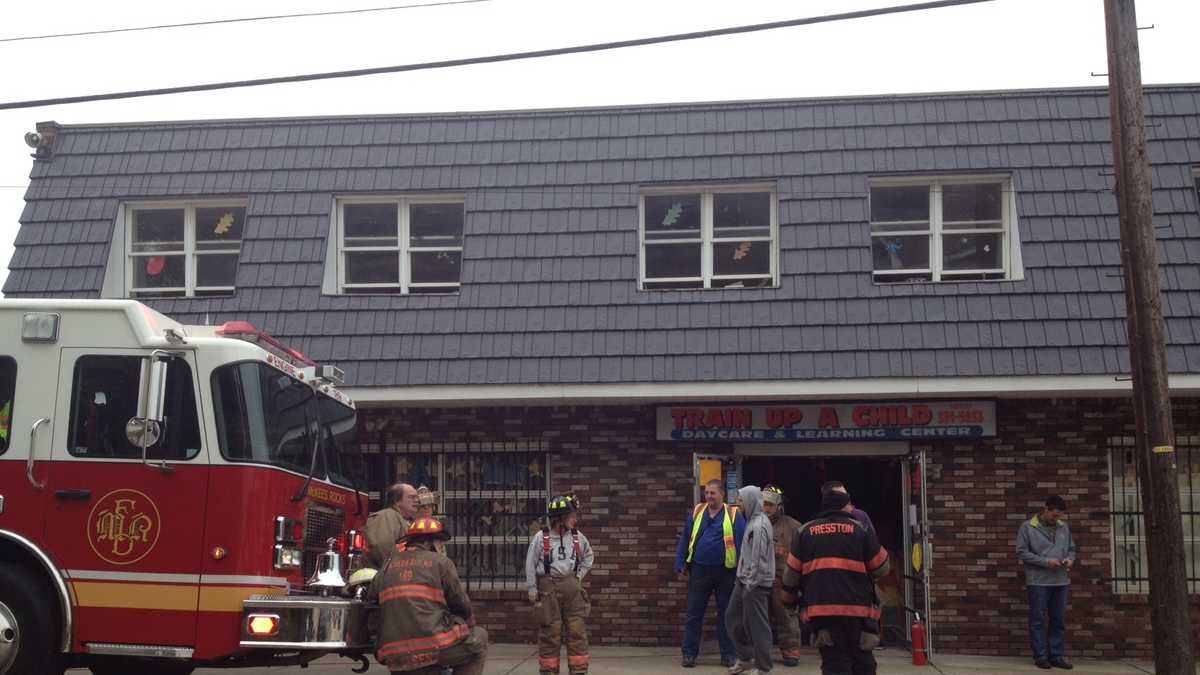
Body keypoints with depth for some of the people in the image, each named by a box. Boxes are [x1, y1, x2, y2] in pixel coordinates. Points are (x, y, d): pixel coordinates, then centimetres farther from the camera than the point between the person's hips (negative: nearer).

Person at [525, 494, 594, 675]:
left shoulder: (577, 537, 3)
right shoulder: (541, 538, -8)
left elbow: (588, 556, 21)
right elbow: (530, 565, -2)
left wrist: (580, 575, 11)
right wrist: (532, 590, -2)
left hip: (572, 587, 3)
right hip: (548, 587, -3)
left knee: (577, 631, 1)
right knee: (550, 633, 2)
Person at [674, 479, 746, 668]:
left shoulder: (733, 514, -4)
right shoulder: (697, 512, 5)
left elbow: (742, 542, -6)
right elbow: (684, 539, 9)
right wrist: (681, 565, 5)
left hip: (725, 572, -2)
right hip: (699, 570, 2)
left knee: (726, 614, 8)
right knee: (694, 613, 5)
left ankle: (729, 654, 18)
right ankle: (689, 653, 12)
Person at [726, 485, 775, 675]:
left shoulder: (759, 525, -17)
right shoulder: (752, 521, 13)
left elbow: (759, 558, -20)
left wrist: (750, 583, -19)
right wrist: (742, 580, 16)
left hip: (755, 583, -10)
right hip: (744, 580, 10)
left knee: (757, 624, -1)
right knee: (733, 618, 15)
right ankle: (746, 658, 26)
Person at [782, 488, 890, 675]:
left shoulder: (805, 531, 11)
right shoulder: (861, 529, 4)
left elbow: (792, 571, 12)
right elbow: (881, 568, 6)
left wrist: (789, 598, 27)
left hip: (821, 609, 1)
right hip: (858, 609, -1)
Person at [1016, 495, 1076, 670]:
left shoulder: (1064, 527, 11)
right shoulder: (1027, 527, -4)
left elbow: (1071, 549, 19)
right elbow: (1022, 552, -8)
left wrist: (1070, 559, -4)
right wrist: (1046, 561, -15)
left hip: (1061, 582, 5)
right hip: (1038, 582, -5)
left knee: (1059, 620, 7)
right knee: (1038, 620, 0)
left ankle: (1056, 655, 15)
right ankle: (1040, 655, 7)